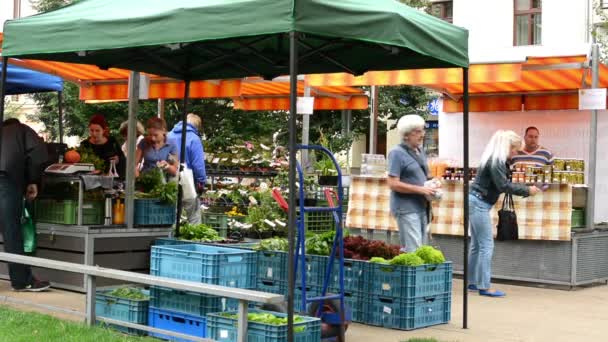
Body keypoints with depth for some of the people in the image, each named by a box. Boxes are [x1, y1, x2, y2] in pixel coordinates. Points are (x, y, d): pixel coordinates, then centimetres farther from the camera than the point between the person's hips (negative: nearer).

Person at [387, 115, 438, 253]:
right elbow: (393, 184, -16)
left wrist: (431, 186, 6)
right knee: (413, 251, -12)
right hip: (406, 208, -9)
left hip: (421, 207, 9)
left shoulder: (420, 152, 16)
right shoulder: (397, 153, -9)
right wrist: (420, 189, -18)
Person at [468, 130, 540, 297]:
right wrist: (527, 190, -13)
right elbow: (504, 186, -20)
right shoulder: (496, 161, -17)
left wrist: (525, 189, 10)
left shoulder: (496, 160, 13)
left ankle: (472, 282, 22)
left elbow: (503, 184, 15)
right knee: (487, 245, -7)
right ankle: (484, 287, -6)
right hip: (479, 204, -10)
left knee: (477, 245, 15)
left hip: (477, 203, 10)